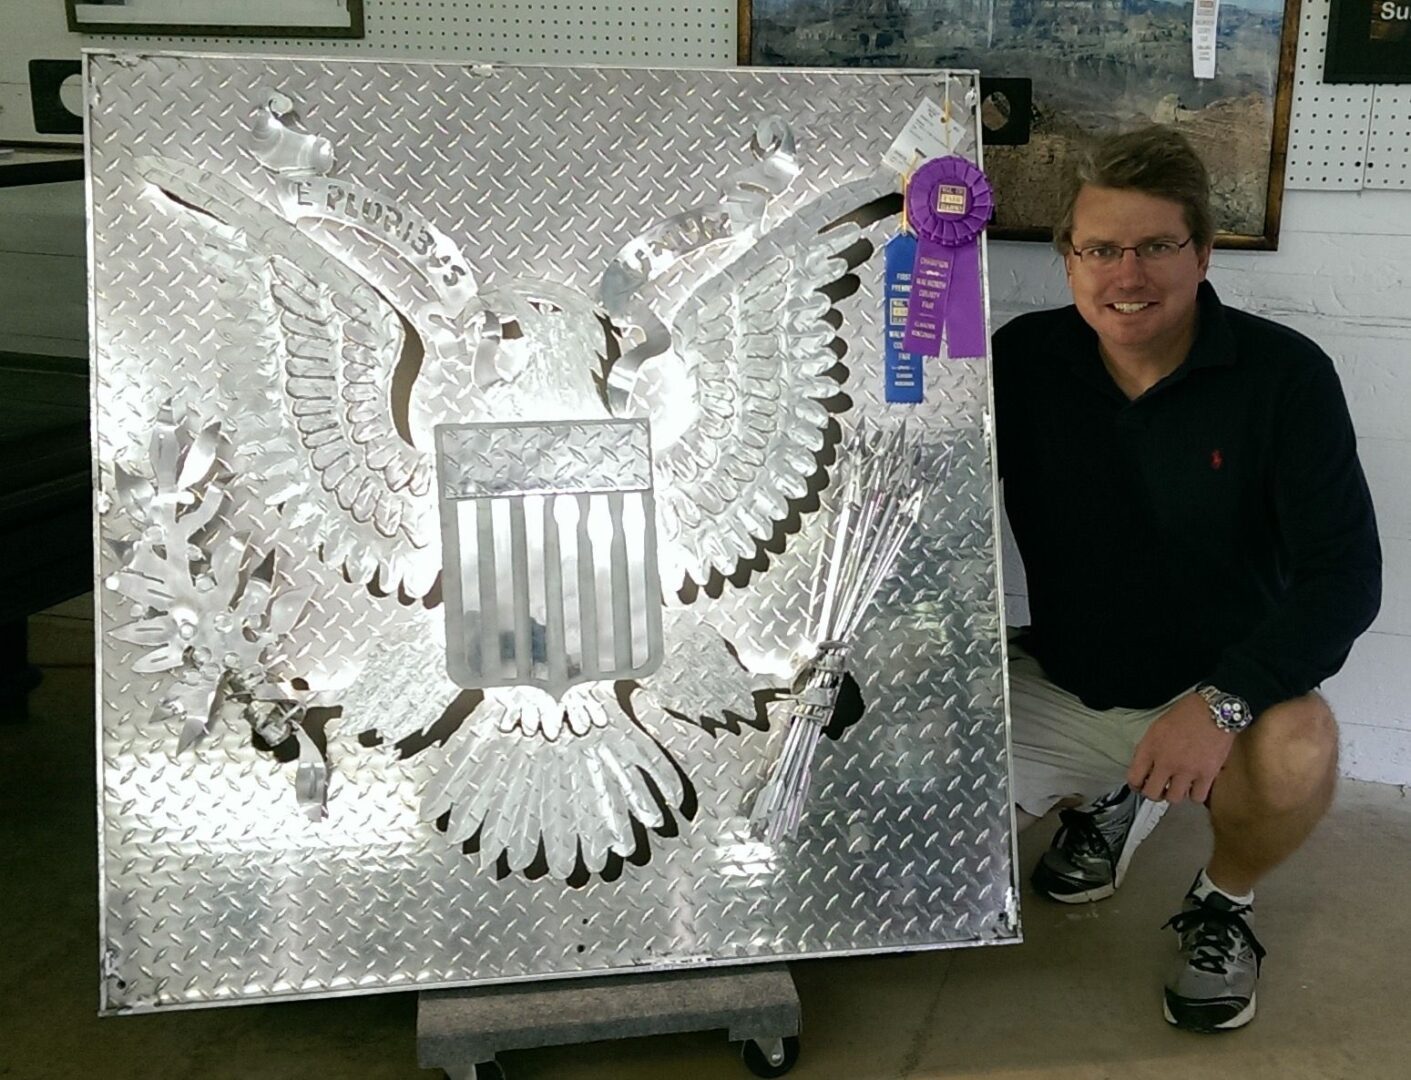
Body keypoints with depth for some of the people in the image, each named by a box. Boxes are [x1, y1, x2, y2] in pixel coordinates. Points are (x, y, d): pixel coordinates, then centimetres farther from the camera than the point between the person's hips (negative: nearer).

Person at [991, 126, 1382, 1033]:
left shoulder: (1285, 374, -15)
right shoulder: (1023, 360, -8)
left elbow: (1346, 575, -19)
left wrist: (1221, 701, -32)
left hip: (1219, 687, -3)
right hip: (1057, 685, 3)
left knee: (1295, 752, -35)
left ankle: (1226, 901, 4)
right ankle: (1103, 800, 22)